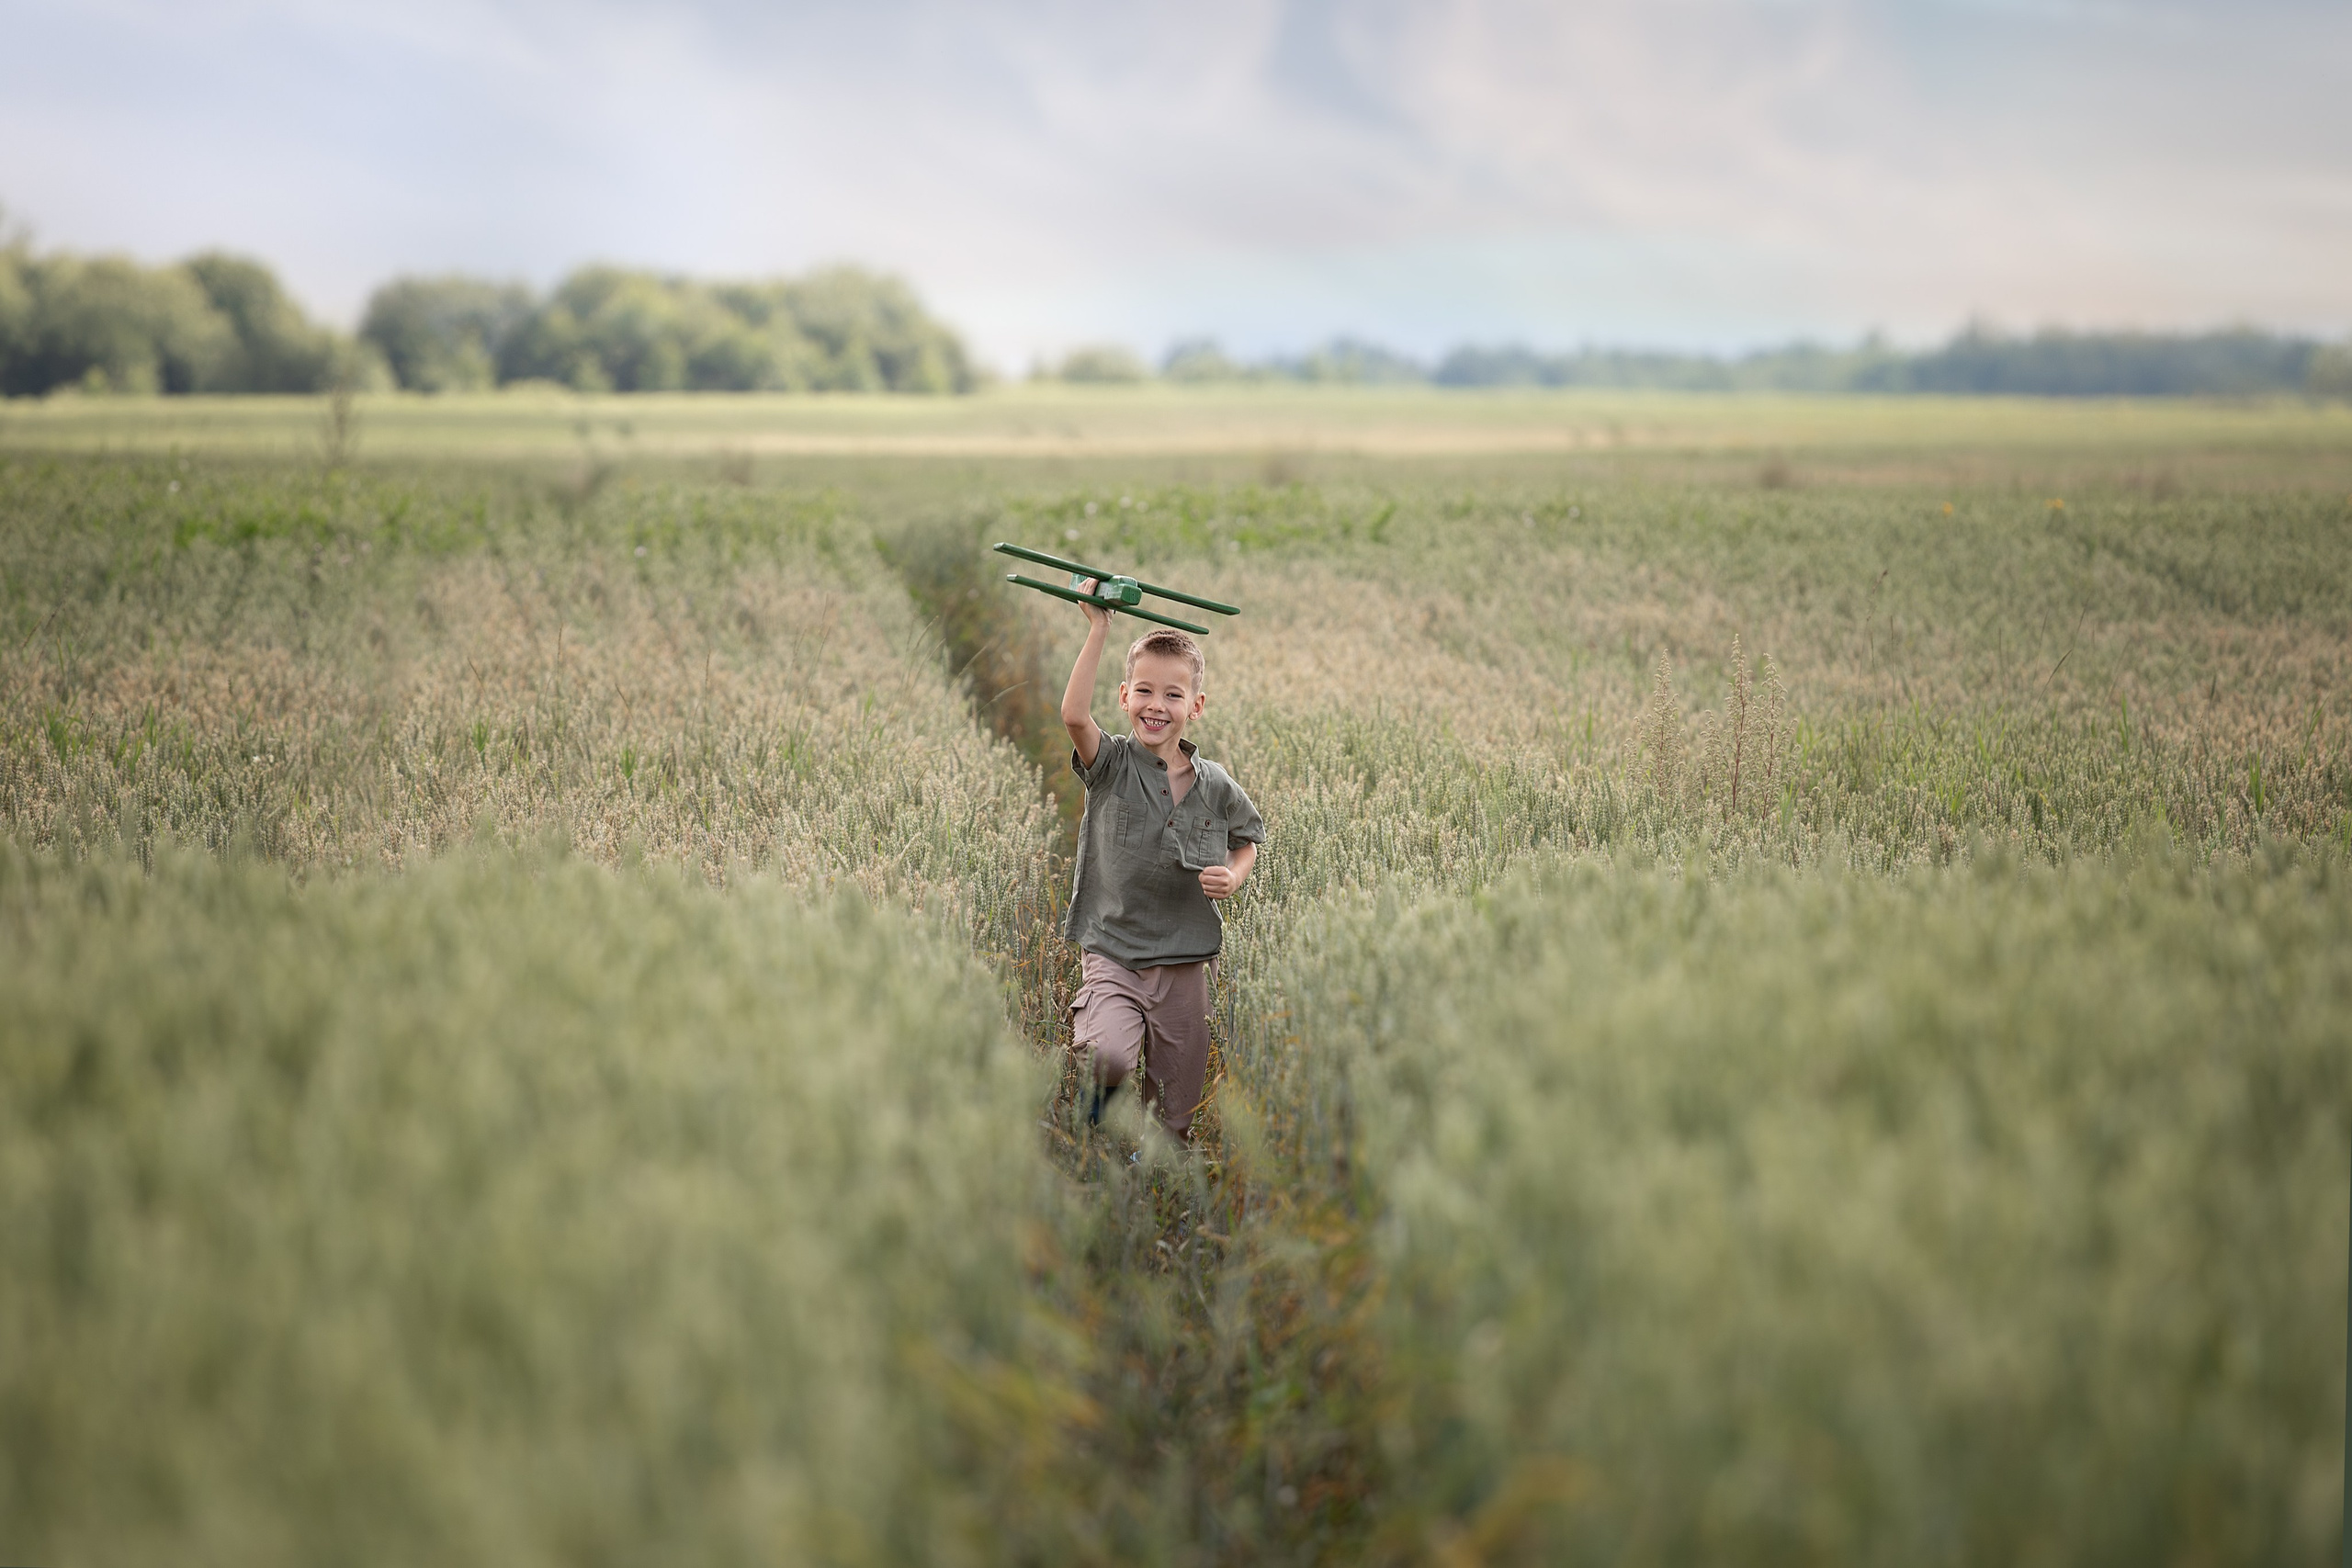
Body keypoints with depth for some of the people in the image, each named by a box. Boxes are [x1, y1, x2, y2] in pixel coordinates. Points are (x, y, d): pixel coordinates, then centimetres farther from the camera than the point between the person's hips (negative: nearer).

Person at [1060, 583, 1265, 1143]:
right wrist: (1098, 632, -26)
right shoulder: (1112, 765, -5)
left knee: (1175, 1109, 8)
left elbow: (1247, 840, 20)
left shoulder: (1216, 786, 3)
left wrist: (1234, 877, -3)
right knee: (1110, 1056, -29)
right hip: (1111, 953, -3)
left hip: (1185, 963, 3)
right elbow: (1074, 715, -25)